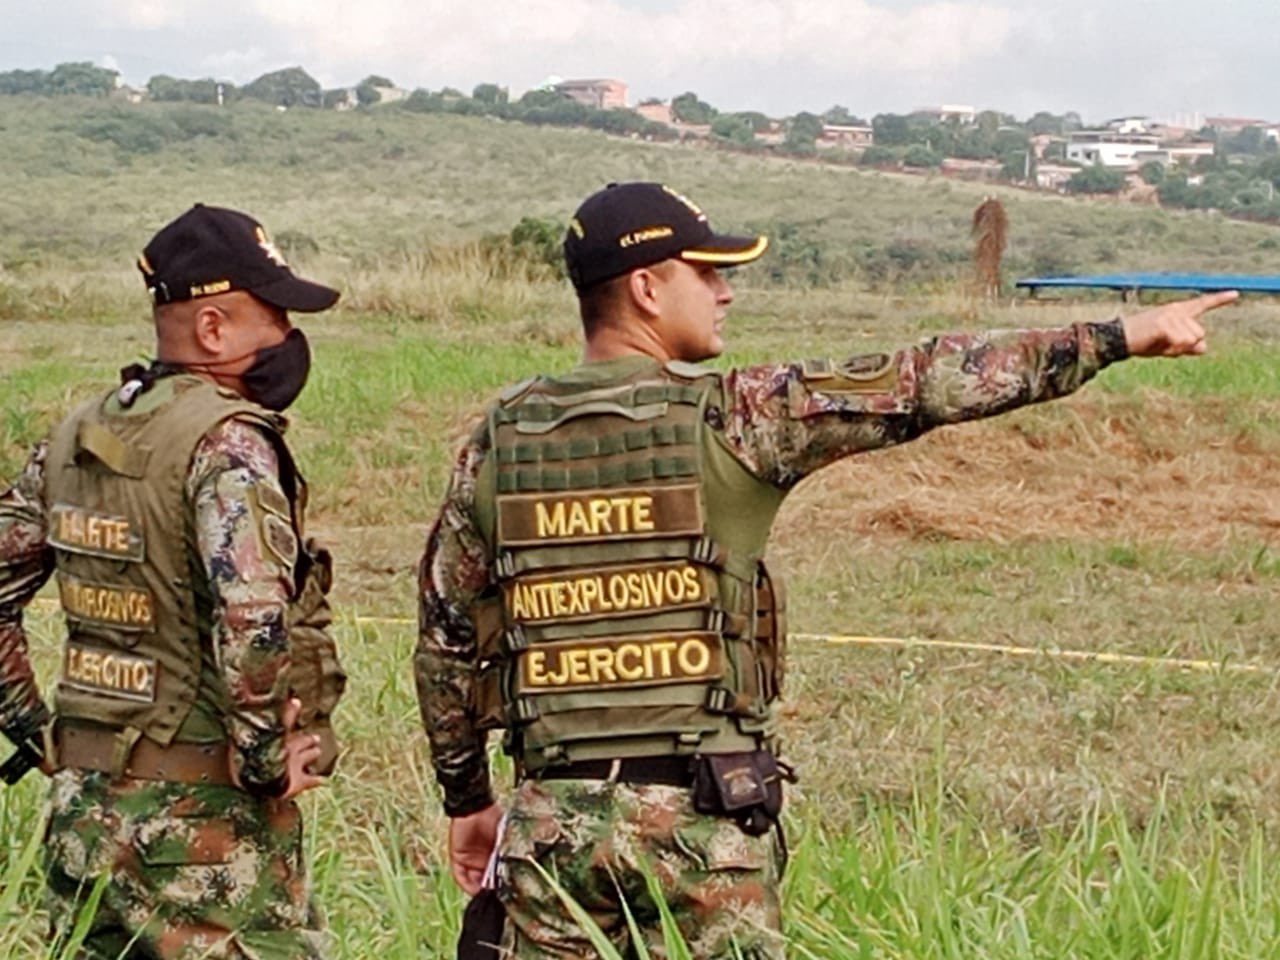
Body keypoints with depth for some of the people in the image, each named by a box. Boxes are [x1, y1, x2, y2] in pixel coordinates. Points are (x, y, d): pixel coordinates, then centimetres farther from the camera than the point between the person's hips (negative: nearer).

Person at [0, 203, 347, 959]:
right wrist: (269, 758, -18)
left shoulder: (78, 436, 8)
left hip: (83, 810, 8)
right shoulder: (225, 442, -16)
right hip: (204, 817, -8)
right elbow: (250, 615, -30)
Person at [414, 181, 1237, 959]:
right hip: (700, 816, -3)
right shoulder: (730, 418, -8)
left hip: (553, 818, 4)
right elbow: (923, 386, -5)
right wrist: (1122, 337, 1)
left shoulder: (500, 440, 4)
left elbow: (446, 639, 10)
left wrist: (467, 798, 22)